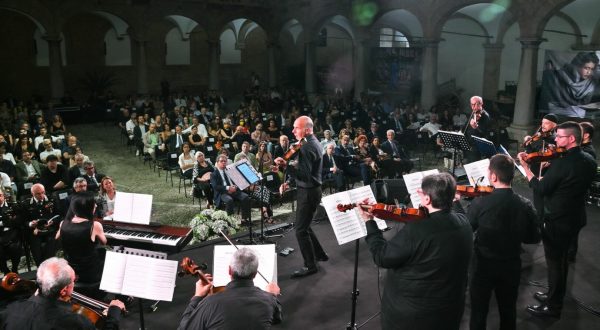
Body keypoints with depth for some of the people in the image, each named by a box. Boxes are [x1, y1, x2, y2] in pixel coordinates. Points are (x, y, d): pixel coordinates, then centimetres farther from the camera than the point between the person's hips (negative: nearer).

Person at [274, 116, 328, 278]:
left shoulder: (306, 147, -21)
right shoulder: (314, 143, 11)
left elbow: (305, 175, -28)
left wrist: (286, 166, -35)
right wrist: (290, 182, 11)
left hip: (308, 193, -10)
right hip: (311, 190, 10)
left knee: (301, 230, -2)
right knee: (304, 226, 21)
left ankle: (310, 266, 8)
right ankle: (320, 254, 33)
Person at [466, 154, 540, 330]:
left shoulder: (480, 203, -23)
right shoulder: (526, 205, -14)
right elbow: (534, 238, -1)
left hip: (483, 265, -3)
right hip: (511, 266, 3)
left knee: (479, 312, 15)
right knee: (508, 311, 23)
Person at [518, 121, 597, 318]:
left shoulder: (561, 163, -27)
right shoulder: (589, 161, 1)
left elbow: (540, 189, -21)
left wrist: (525, 167, -14)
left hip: (557, 221, -8)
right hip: (575, 218, 9)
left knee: (554, 262, 5)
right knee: (561, 259, 23)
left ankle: (553, 306, 17)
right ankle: (555, 295, 39)